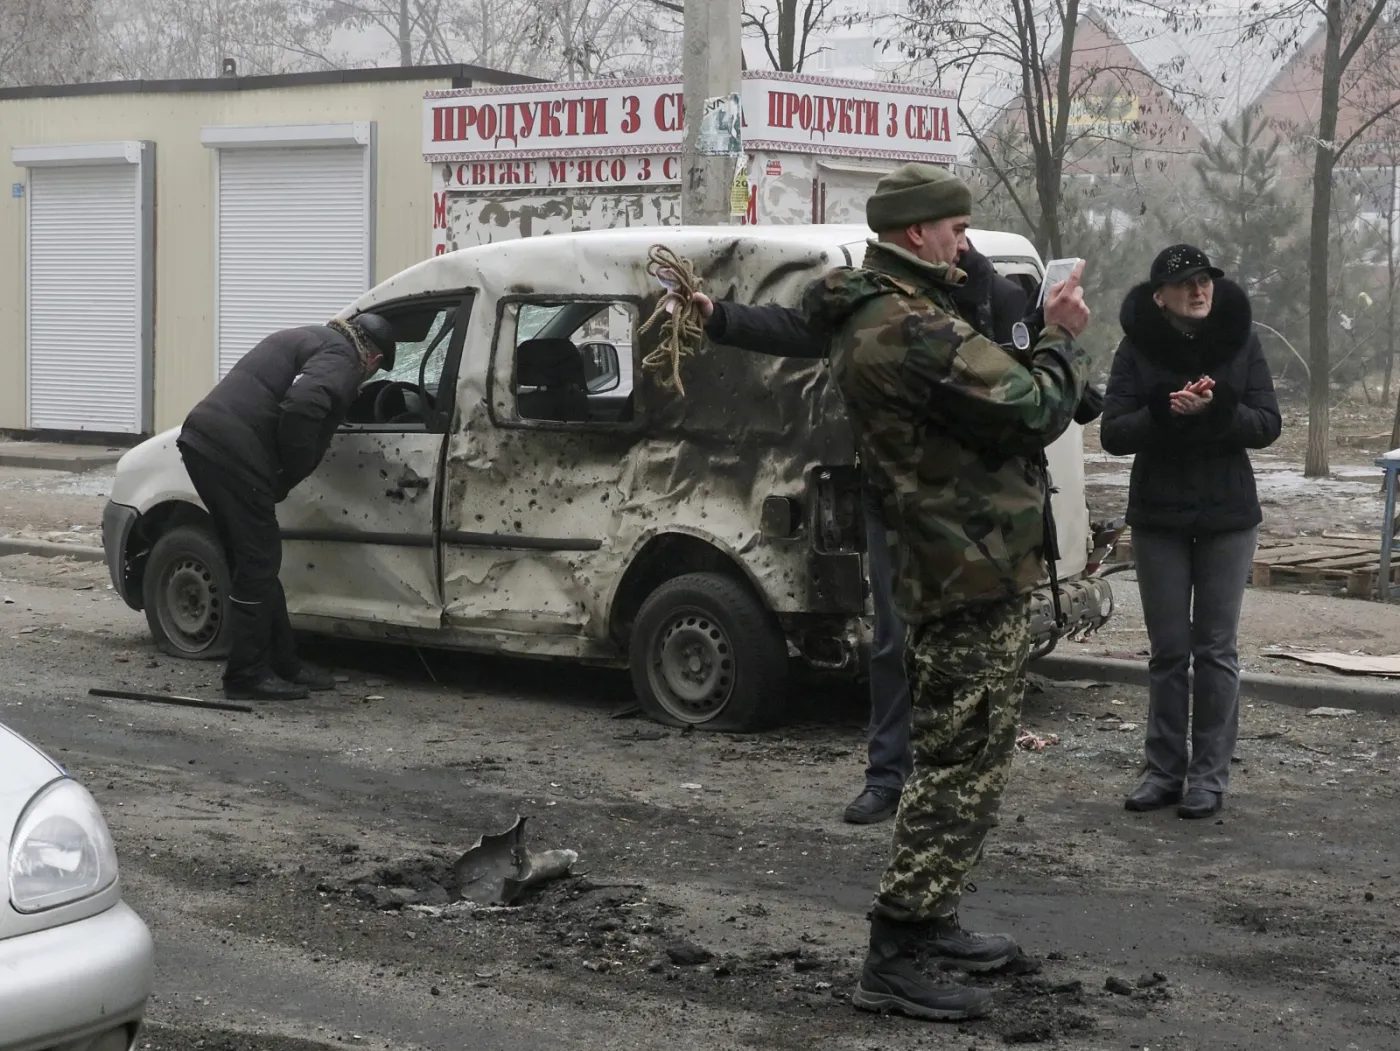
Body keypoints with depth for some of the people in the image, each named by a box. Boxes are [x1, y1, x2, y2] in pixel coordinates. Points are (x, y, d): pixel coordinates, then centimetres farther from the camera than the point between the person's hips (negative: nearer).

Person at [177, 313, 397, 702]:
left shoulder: (311, 339, 27)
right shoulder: (341, 360, -4)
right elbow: (302, 407, -22)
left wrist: (287, 471, 22)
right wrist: (292, 473, -10)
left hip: (201, 437, 10)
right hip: (233, 451, -10)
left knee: (253, 563, 15)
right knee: (257, 565, -2)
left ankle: (282, 664, 22)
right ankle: (247, 676, 2)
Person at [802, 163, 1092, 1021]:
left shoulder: (872, 321, 15)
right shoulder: (915, 330, -20)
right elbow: (1037, 414, -18)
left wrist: (1043, 340, 7)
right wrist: (1064, 341, -2)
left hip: (943, 566, 11)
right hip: (977, 573, -11)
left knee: (953, 761, 21)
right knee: (964, 769, -8)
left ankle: (931, 924, 31)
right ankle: (895, 964, -7)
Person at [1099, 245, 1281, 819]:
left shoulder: (1240, 341, -2)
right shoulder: (1138, 348, -3)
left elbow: (1268, 424, -5)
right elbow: (1113, 433, -8)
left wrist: (1219, 409, -23)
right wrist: (1165, 410, -25)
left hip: (1227, 515, 0)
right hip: (1159, 516, 0)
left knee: (1216, 650, 2)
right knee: (1168, 651, 7)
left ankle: (1210, 774, 8)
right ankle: (1164, 770, 15)